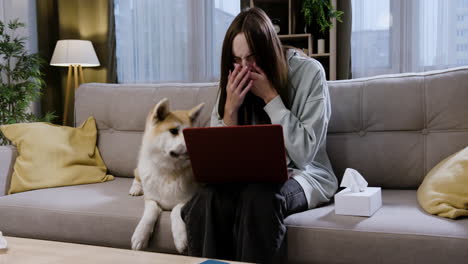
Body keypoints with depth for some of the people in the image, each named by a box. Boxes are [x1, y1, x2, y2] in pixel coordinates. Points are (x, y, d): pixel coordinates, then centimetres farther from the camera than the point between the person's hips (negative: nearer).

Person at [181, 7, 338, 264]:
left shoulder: (309, 72, -10)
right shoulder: (234, 81, 1)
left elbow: (303, 153, -15)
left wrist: (270, 96, -20)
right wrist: (231, 107, -16)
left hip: (300, 174, -2)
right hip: (247, 176, 3)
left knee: (259, 197, -36)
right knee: (207, 201, -30)